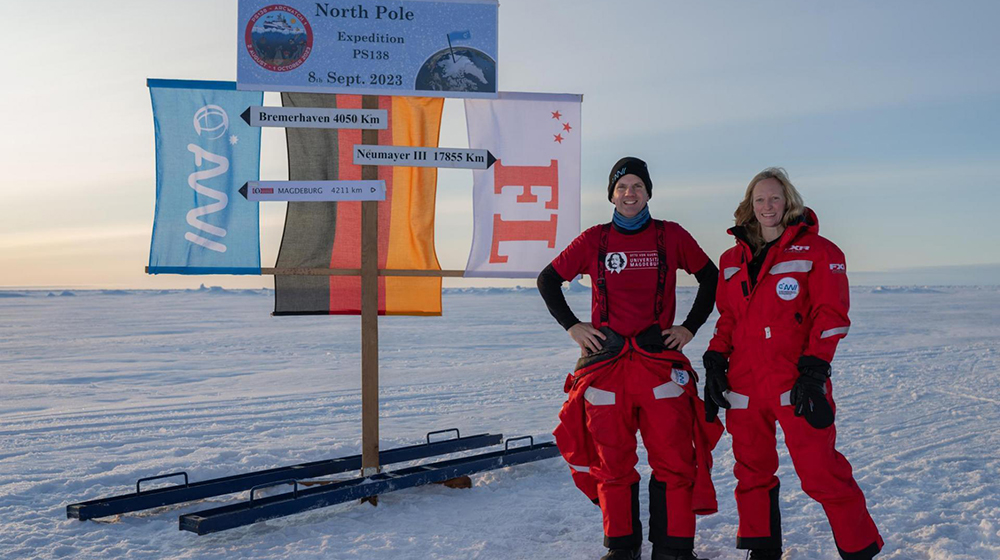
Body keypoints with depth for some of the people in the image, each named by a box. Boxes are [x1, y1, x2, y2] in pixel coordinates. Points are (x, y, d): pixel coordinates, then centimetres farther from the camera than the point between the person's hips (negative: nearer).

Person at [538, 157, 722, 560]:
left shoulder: (671, 236, 7)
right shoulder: (594, 240, 8)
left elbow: (710, 277, 17)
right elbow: (548, 280, 16)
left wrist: (691, 327, 8)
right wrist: (571, 326, 6)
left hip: (661, 360, 0)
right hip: (606, 361, 1)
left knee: (674, 458, -3)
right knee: (611, 462, 6)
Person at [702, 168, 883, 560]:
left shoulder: (815, 251, 0)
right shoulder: (733, 259, 15)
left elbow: (831, 316, -5)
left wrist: (814, 370, -14)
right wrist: (715, 362, 7)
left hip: (795, 382, -5)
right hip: (744, 385, 5)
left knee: (820, 472, -7)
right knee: (752, 470, 12)